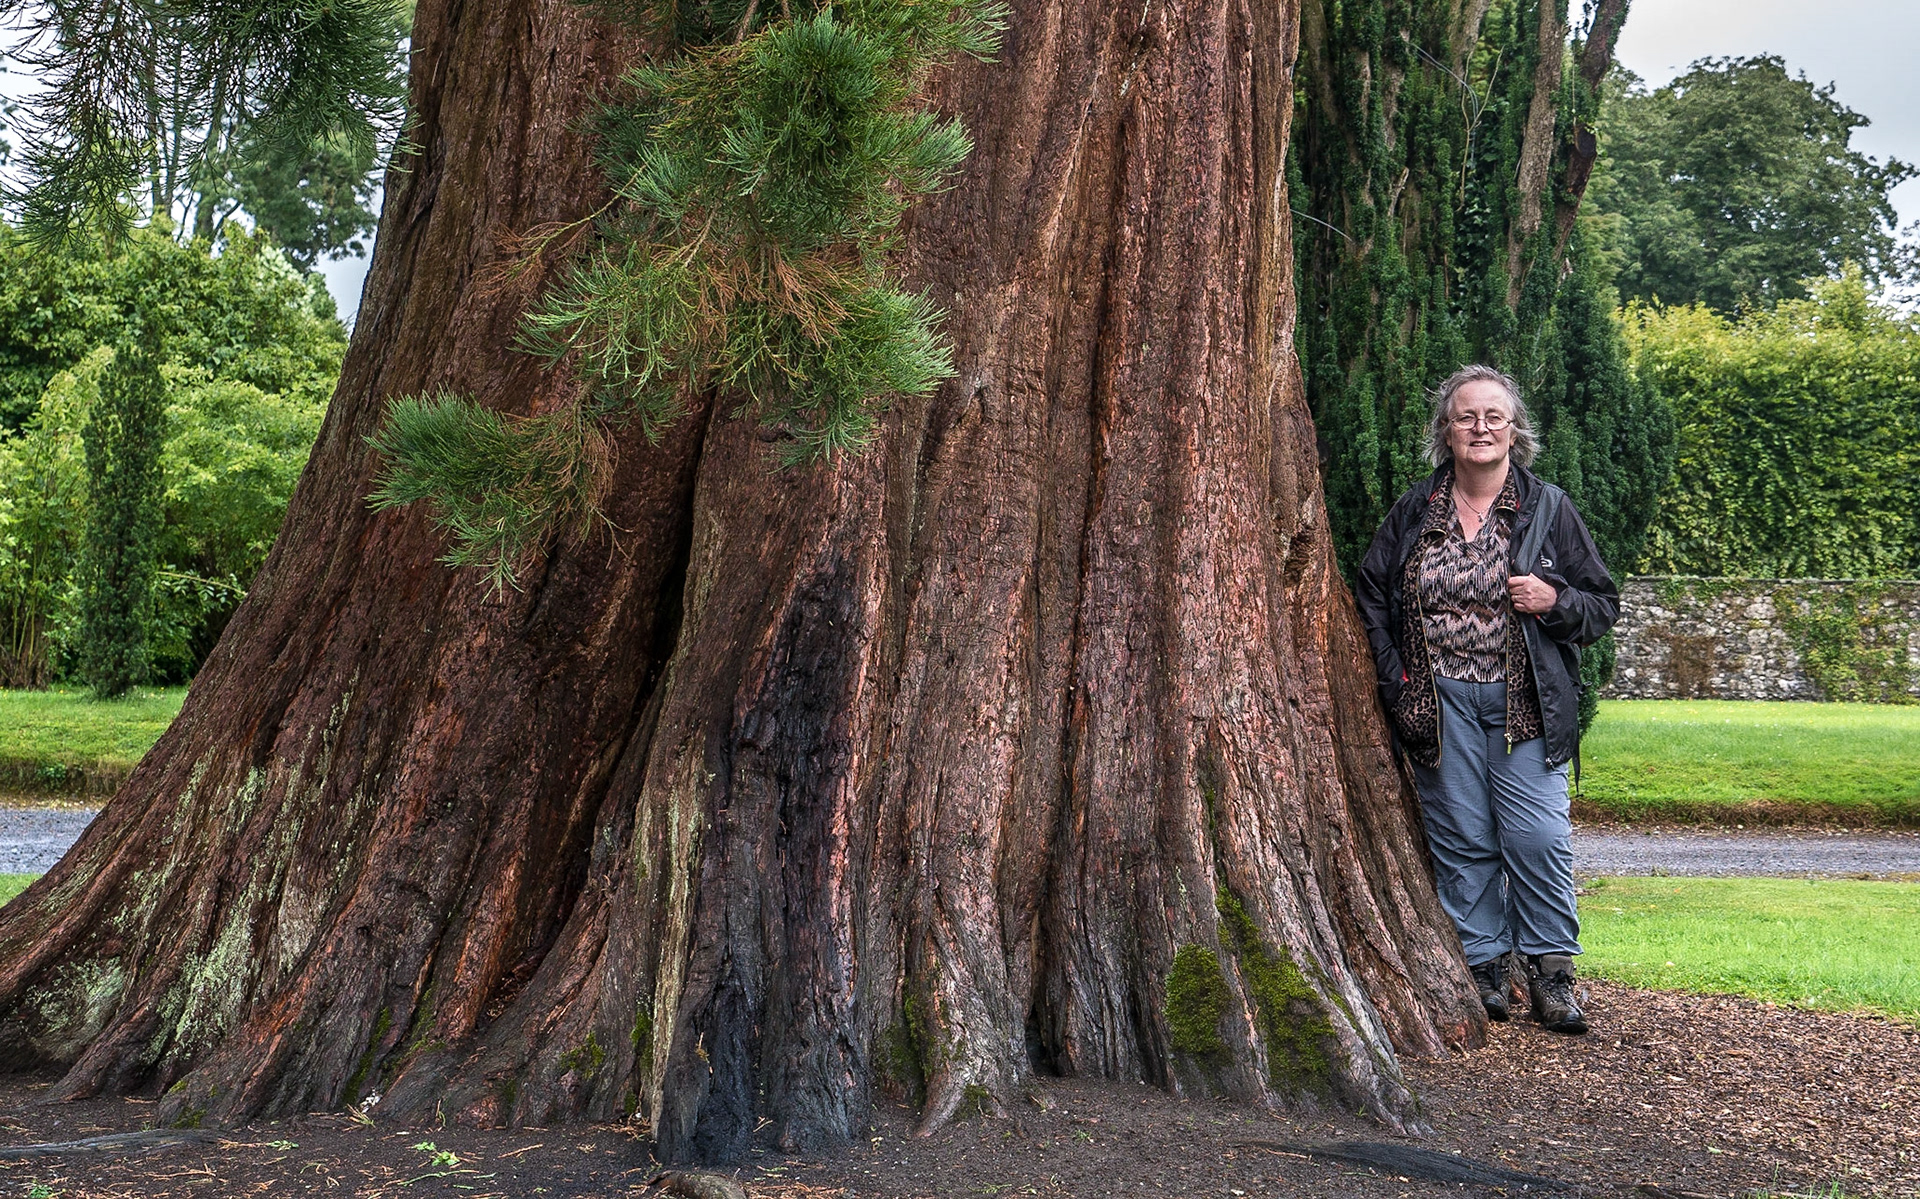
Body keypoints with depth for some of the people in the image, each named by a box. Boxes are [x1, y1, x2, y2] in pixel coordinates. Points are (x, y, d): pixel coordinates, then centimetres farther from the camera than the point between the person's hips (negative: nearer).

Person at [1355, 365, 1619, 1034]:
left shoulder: (1548, 508, 4)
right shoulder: (1414, 513, 7)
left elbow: (1603, 605, 8)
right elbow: (1370, 597, 15)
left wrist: (1555, 601, -14)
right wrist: (1396, 680, 4)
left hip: (1524, 702, -1)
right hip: (1441, 705, 1)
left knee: (1539, 838, -6)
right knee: (1461, 838, 3)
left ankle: (1549, 973, 4)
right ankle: (1484, 966, 13)